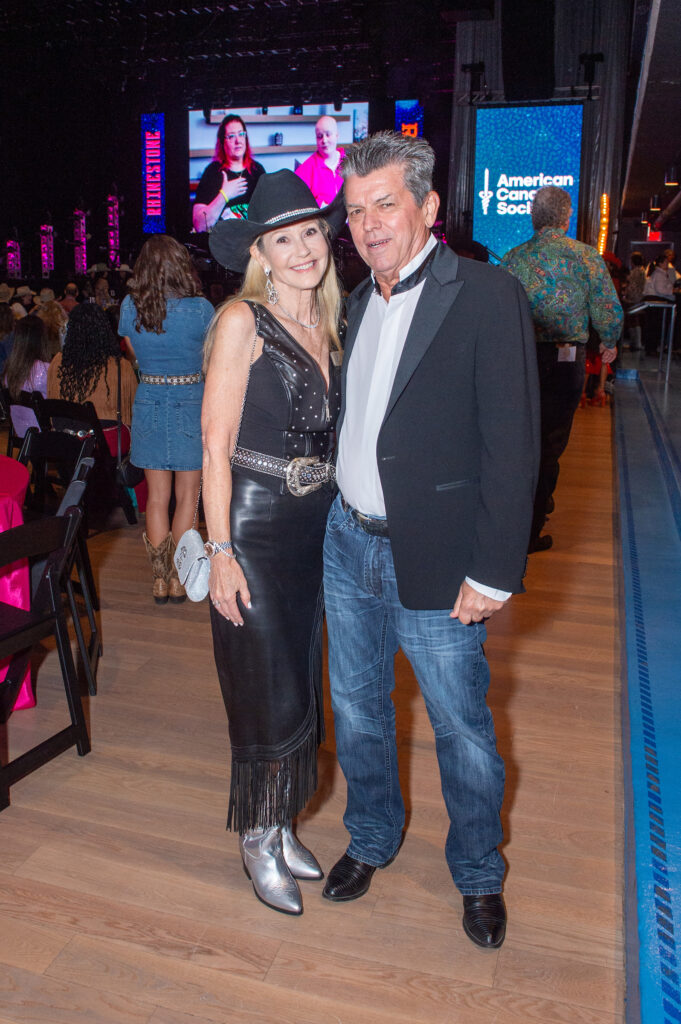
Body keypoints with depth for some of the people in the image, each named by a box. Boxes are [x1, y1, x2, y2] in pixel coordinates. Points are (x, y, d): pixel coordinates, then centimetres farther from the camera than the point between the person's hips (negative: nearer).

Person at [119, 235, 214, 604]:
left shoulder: (130, 307, -2)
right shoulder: (200, 308, -11)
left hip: (148, 402, 3)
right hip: (191, 403, -2)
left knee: (157, 496, 11)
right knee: (187, 495, 8)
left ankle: (160, 579, 16)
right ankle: (178, 578, 12)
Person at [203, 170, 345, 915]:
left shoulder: (326, 327, 9)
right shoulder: (243, 321, -10)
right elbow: (216, 444, -13)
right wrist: (220, 553, -16)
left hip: (318, 525, 6)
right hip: (254, 525, -6)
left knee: (300, 686, 15)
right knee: (270, 695, 2)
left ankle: (281, 826, 36)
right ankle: (256, 840, 27)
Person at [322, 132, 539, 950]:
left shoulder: (488, 297, -12)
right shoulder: (359, 302, 9)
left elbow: (512, 445, -15)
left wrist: (494, 573, -17)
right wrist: (342, 510, 7)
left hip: (435, 559, -6)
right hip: (349, 544, 6)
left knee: (461, 729, 10)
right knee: (356, 708, 19)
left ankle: (478, 874, 36)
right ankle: (371, 838, 45)